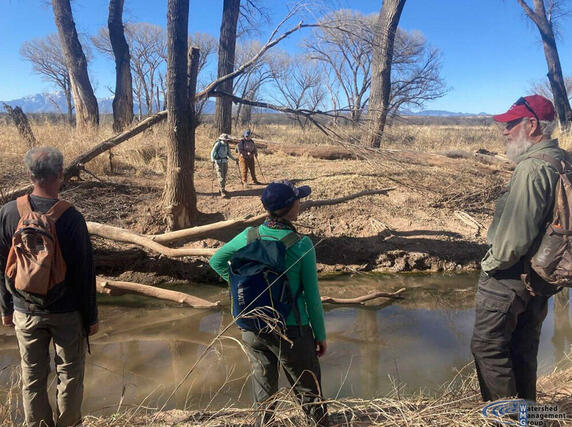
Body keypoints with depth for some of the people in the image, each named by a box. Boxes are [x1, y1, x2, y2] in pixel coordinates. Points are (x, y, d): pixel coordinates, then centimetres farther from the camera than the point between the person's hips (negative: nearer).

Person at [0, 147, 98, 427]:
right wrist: (90, 317, -2)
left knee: (32, 376, 18)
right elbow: (84, 274, -14)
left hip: (25, 312, 3)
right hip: (67, 312, -3)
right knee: (70, 375, 15)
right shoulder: (71, 218, -19)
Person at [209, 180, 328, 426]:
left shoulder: (249, 236, -7)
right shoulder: (302, 245, -18)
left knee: (264, 390, 22)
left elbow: (216, 261, 9)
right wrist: (320, 336, 1)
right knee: (309, 393, 16)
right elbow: (312, 297, -11)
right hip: (291, 331, -4)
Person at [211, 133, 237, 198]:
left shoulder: (227, 145, 7)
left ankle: (222, 189, 26)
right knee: (221, 177, -10)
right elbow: (212, 152, -11)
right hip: (219, 162, -6)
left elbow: (229, 154, 18)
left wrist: (234, 159, 7)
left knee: (224, 177, 10)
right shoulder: (218, 144, -10)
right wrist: (212, 160, -25)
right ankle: (223, 193, -13)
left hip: (225, 161, 6)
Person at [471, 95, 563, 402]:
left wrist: (491, 263, -11)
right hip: (540, 279, 10)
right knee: (523, 351, 20)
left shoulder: (531, 169, -23)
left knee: (488, 346, 4)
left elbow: (515, 235, -28)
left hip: (509, 277, -10)